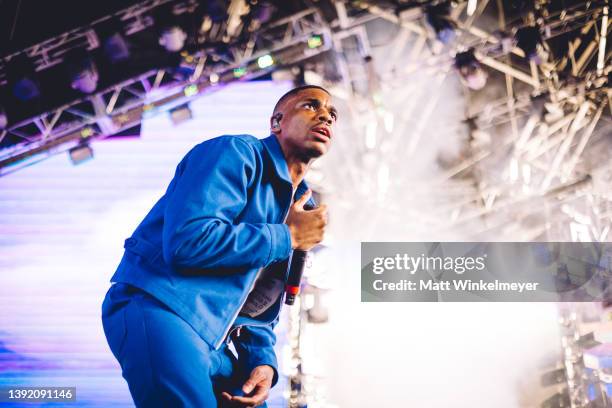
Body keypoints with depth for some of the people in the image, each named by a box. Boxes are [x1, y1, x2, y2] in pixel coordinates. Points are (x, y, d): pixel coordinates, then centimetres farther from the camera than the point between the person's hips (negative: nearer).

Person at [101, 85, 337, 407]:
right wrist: (287, 236, -14)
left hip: (215, 342, 9)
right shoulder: (235, 153, -8)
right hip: (158, 308, -8)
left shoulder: (300, 208, 17)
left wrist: (262, 361, -2)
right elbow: (187, 241, -25)